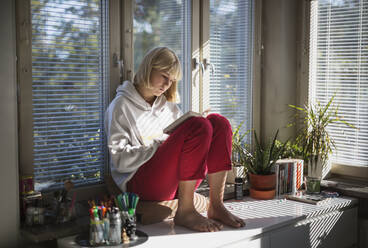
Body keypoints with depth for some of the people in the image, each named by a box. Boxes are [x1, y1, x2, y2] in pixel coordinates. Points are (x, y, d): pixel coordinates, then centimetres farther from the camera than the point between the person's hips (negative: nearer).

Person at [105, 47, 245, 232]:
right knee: (199, 125, -25)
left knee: (218, 122, -10)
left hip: (176, 184, 7)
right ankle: (184, 212, -23)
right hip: (140, 183, -6)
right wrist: (160, 146, -16)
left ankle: (216, 205, -17)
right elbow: (120, 159, -8)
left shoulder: (168, 105, 22)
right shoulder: (121, 106, 1)